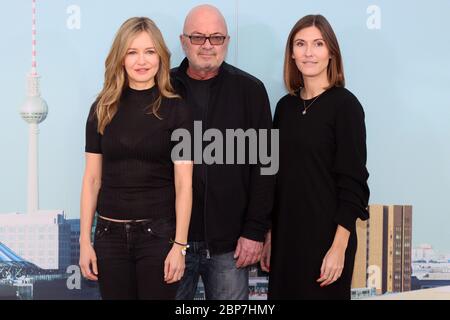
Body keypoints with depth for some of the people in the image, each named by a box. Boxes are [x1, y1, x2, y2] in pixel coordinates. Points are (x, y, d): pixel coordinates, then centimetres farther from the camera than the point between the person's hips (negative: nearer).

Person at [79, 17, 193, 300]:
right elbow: (92, 178, 6)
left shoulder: (176, 109, -3)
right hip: (110, 233, 2)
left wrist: (180, 245, -10)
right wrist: (85, 240, 1)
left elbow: (184, 184, -5)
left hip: (158, 232, -2)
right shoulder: (103, 108, 4)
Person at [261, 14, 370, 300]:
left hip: (326, 236, -5)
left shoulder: (344, 104, -8)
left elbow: (352, 182, -12)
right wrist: (268, 237, 10)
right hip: (286, 234, 5)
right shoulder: (285, 106, 8)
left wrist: (339, 247, -17)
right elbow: (277, 177, 12)